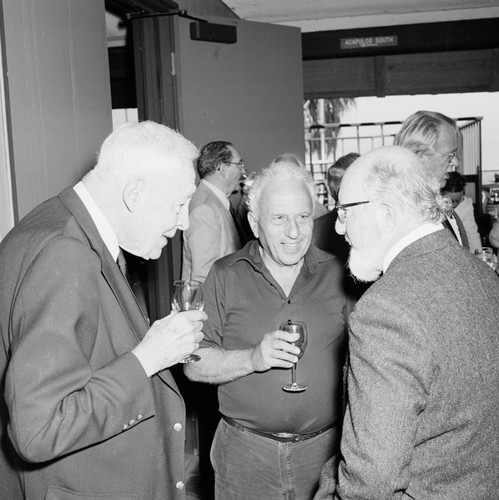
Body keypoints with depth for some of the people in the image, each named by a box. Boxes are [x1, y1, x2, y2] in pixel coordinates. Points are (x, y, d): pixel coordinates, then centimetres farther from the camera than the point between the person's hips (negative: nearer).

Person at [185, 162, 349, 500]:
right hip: (245, 452, -1)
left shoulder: (337, 274, 0)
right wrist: (252, 359, -21)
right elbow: (194, 364, -5)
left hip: (325, 447, 1)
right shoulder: (225, 276, -4)